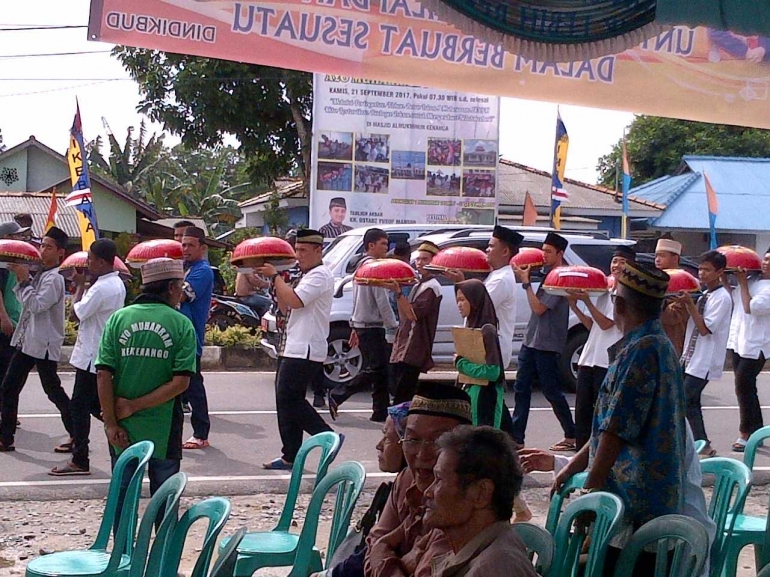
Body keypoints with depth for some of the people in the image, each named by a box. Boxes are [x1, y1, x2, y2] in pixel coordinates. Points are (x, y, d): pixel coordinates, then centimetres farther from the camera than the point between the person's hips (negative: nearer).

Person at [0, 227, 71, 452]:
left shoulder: (54, 278, -14)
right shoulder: (39, 274, 14)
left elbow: (36, 305, -23)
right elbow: (25, 300, 17)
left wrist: (25, 280, -16)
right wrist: (21, 278, 4)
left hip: (44, 344, -9)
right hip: (26, 341, 9)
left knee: (53, 391, -3)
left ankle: (77, 436, 8)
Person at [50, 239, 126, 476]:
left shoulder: (101, 288, -23)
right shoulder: (117, 284, 9)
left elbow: (75, 314, -19)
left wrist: (80, 285, -7)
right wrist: (85, 285, 2)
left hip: (91, 356, -10)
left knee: (79, 406, -2)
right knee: (97, 404, 19)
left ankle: (79, 461, 3)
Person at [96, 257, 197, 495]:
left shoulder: (119, 319, -1)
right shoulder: (181, 324, -5)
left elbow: (103, 376, -8)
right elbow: (181, 382, -14)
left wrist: (111, 424, -5)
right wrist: (135, 406, -9)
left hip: (124, 430, 2)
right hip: (164, 431, -1)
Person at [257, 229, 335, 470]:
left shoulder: (320, 275, -11)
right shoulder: (307, 276, 21)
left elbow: (294, 300, -24)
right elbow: (285, 305, 21)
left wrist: (275, 276, -13)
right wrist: (276, 281, 6)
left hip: (306, 352, -10)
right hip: (294, 349, 10)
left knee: (289, 399, -11)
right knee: (287, 401, 9)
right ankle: (290, 457, 12)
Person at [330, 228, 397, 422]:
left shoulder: (362, 266, 17)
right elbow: (381, 301, -18)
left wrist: (355, 328, 24)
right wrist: (393, 325, -13)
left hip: (362, 325, 10)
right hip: (373, 326, -10)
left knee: (379, 369, 9)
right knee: (376, 369, -9)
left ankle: (381, 412, 8)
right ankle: (338, 394, -13)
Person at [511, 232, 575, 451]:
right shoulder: (546, 272, 11)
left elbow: (539, 308, -19)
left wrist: (526, 282, -15)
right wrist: (523, 274, 4)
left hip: (547, 344, -9)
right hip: (531, 340, 9)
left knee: (551, 391, -1)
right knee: (521, 389, 6)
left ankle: (571, 436, 10)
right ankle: (516, 438, 7)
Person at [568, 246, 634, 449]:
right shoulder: (605, 292, 19)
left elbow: (606, 323, -13)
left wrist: (586, 300, -15)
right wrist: (574, 306, 8)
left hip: (609, 362, -7)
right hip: (589, 358, 7)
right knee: (582, 410, 6)